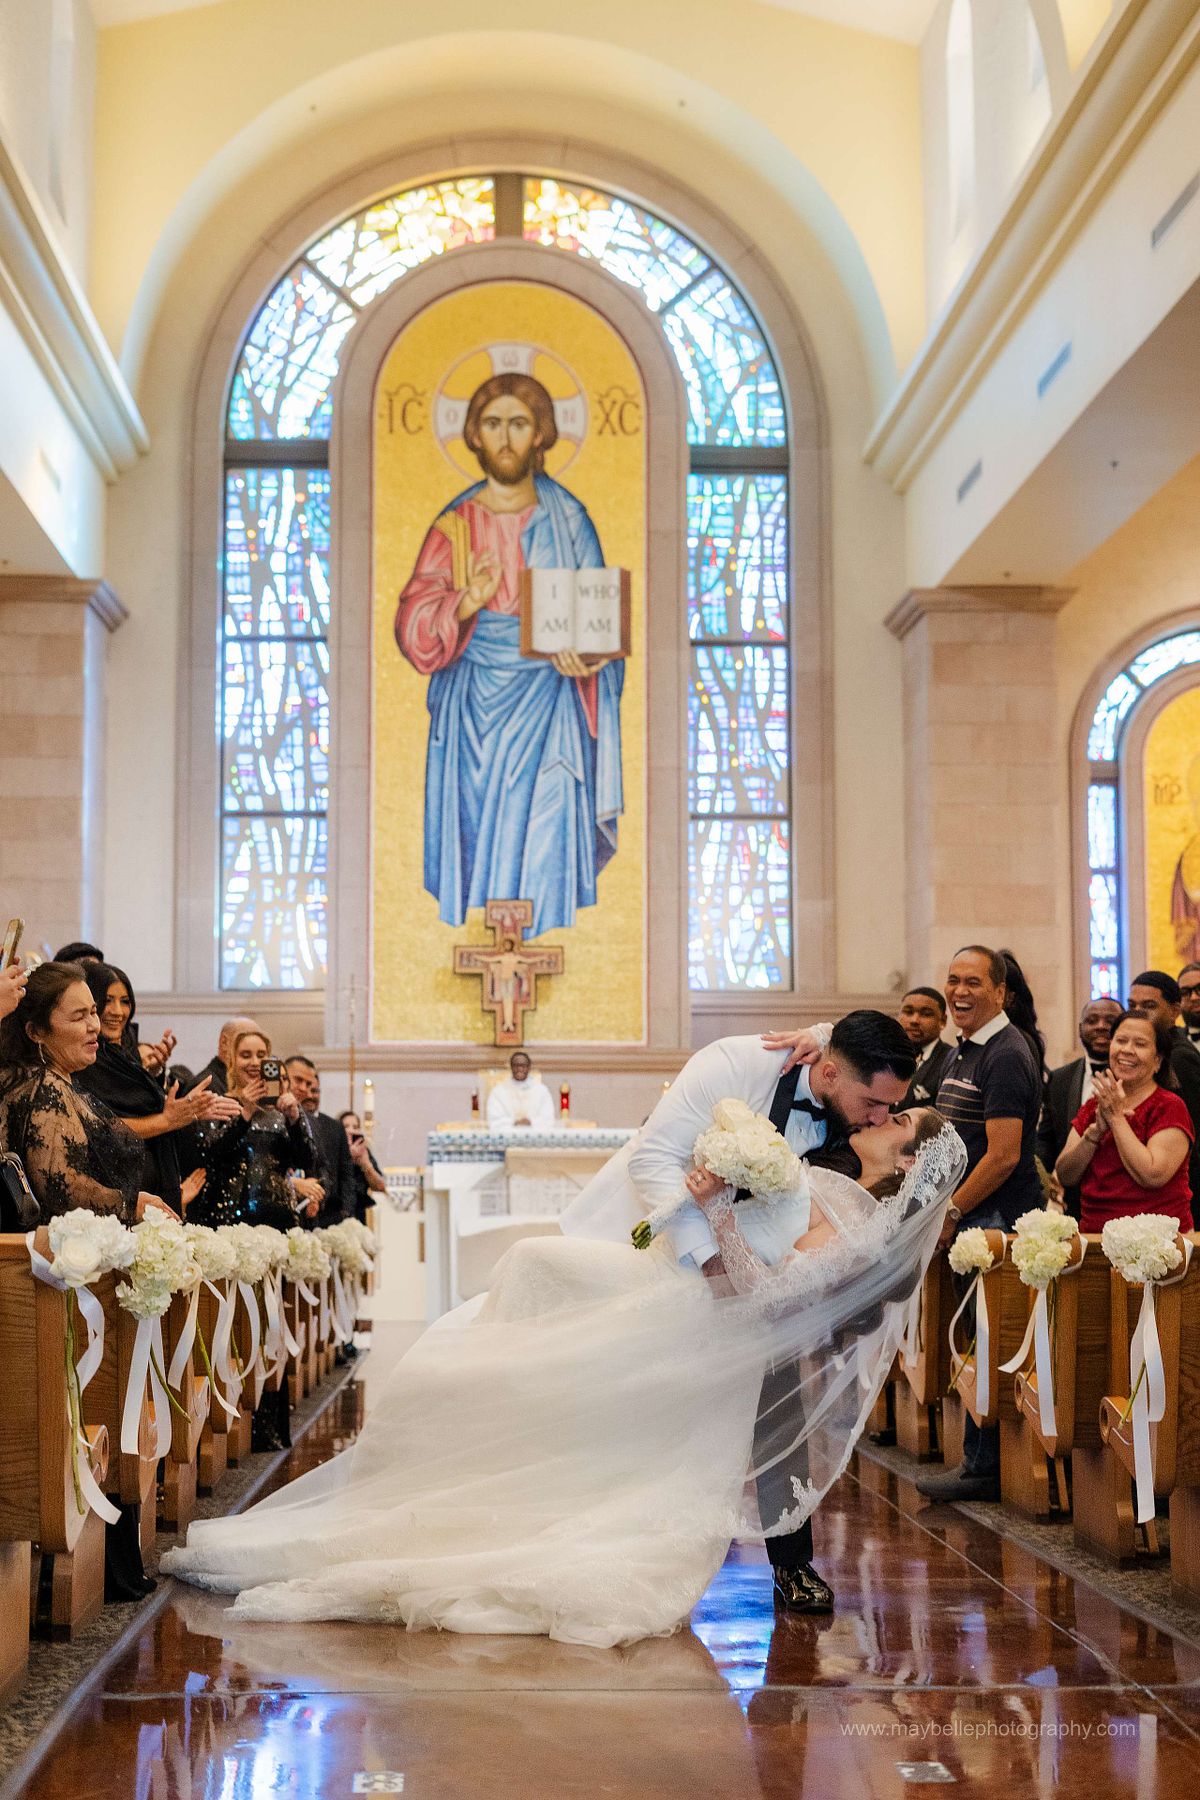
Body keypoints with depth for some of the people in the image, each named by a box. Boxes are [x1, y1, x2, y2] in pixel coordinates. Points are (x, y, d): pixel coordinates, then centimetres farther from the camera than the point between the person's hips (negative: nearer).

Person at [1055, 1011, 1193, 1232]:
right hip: (1092, 1231, 5)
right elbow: (1065, 1177, 6)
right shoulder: (1092, 1106, 15)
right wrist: (1096, 1131, -8)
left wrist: (1117, 1118, -8)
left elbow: (1153, 1177, -14)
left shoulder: (1169, 1107, 0)